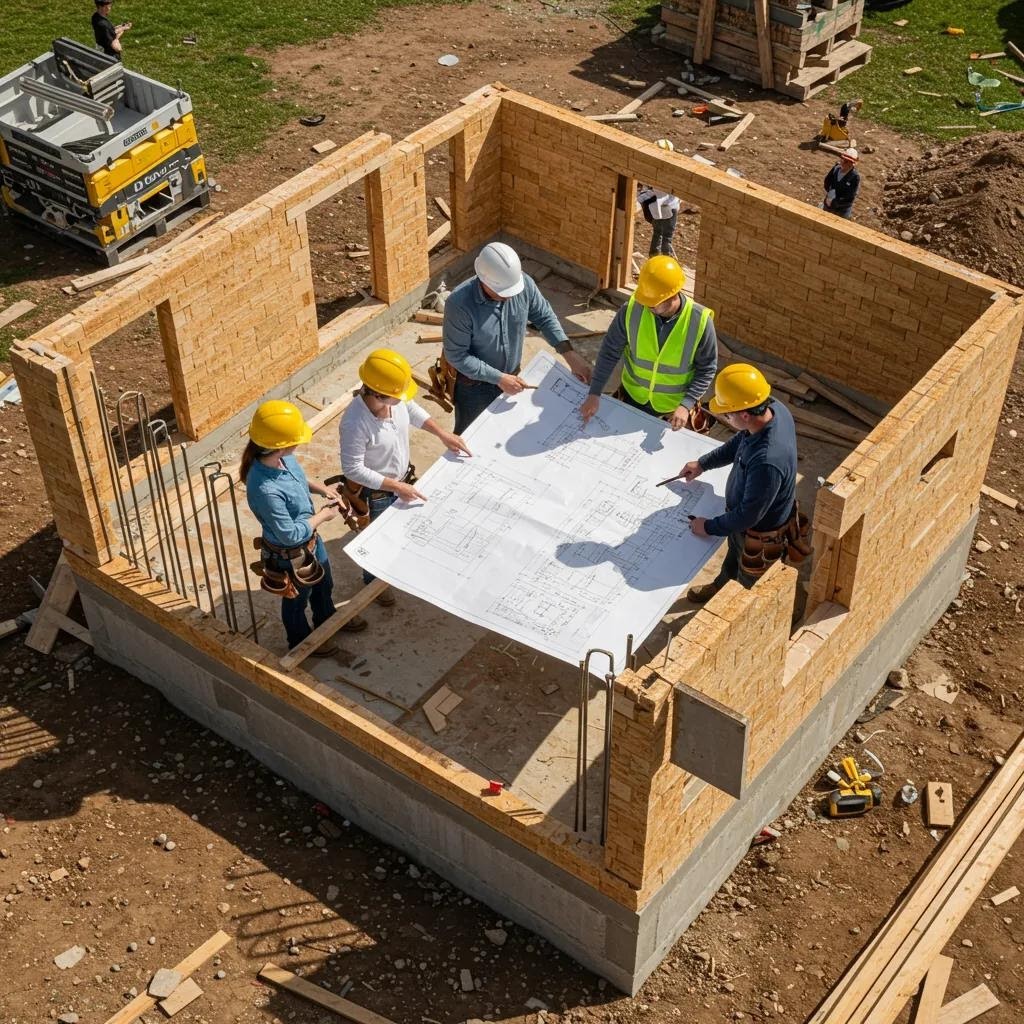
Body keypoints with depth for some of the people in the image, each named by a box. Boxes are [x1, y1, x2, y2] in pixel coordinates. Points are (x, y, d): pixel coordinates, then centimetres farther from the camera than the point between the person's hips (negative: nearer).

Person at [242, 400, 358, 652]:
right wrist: (323, 515, -20)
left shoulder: (283, 458, -18)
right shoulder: (265, 490, -43)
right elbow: (291, 535, -31)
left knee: (324, 583, 34)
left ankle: (327, 619, 64)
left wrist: (321, 488, -8)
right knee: (296, 600, 25)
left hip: (311, 540, 7)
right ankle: (302, 640, 54)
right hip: (290, 555, -7)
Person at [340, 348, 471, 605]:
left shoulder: (393, 398, -20)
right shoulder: (355, 424, -39)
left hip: (401, 479, 6)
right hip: (376, 493, -6)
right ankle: (373, 581, 49)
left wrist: (442, 434, -3)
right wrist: (395, 486, -30)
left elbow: (413, 411, 4)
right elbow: (352, 469, -31)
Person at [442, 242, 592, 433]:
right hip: (474, 384, -4)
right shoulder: (460, 303, -34)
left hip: (511, 376, 4)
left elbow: (544, 317, -5)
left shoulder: (524, 283, -21)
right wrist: (498, 378, -26)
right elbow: (456, 355, -26)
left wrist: (569, 354, -16)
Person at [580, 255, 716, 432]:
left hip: (674, 408, -2)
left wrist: (686, 405, -22)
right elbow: (610, 351, -11)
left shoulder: (700, 321, -26)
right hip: (633, 397, 2)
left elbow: (707, 369, -13)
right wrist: (594, 393, -13)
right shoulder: (632, 309, -22)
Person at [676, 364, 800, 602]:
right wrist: (703, 464, 8)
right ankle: (721, 588, 66)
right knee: (734, 556, 38)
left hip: (761, 534, -8)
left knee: (749, 591, 22)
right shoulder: (775, 409, -20)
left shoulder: (767, 462, -46)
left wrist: (709, 527, -16)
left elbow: (748, 515, -31)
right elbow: (740, 442, 3)